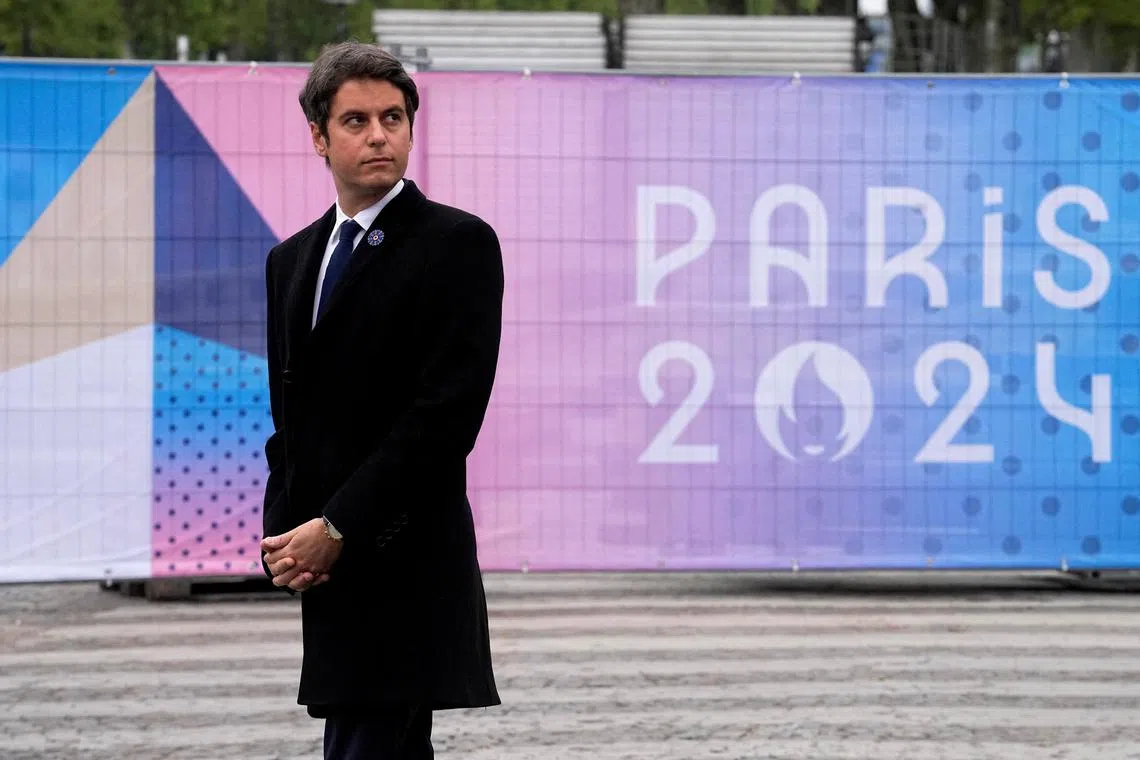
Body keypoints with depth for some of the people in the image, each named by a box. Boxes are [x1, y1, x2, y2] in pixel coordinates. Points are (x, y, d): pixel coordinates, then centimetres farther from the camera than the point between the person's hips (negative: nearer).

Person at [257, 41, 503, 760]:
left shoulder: (459, 243, -5)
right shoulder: (291, 261, 17)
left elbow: (451, 408, -14)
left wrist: (338, 527, -14)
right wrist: (286, 535, 1)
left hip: (404, 565, -7)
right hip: (330, 567, 7)